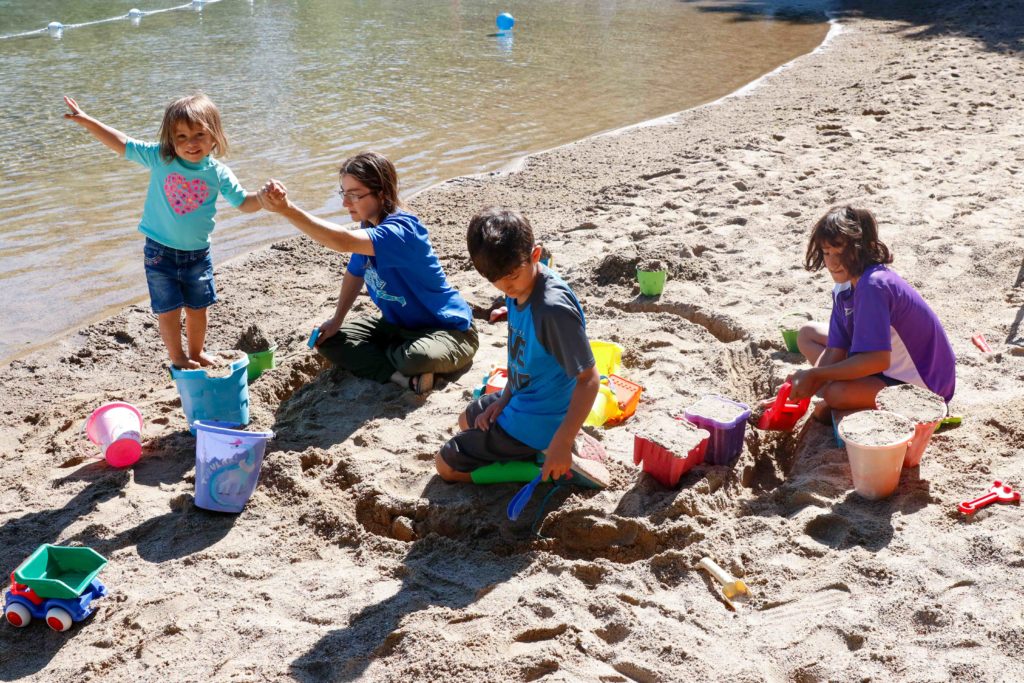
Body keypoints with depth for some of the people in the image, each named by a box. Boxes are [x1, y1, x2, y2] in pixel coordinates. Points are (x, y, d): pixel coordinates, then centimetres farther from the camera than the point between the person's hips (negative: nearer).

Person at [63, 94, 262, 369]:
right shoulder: (159, 158, -10)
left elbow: (243, 202, 0)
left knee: (197, 308, 15)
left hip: (198, 254, 1)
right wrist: (86, 121, -5)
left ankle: (196, 353, 36)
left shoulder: (218, 173, -7)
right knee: (168, 311, 3)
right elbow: (122, 144, -3)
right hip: (161, 252, -1)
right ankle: (177, 358, 23)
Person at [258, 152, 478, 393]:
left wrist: (287, 209, -54)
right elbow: (354, 274, 14)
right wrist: (336, 321, 8)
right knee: (328, 340, -1)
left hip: (449, 330, -9)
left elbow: (344, 242, -47)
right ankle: (404, 377, -14)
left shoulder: (401, 230, -31)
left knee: (415, 357, -41)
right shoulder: (369, 226, -2)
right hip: (398, 325, 9)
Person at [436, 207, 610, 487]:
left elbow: (588, 379, -29)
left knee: (446, 465, 0)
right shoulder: (517, 287, -6)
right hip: (520, 398, 10)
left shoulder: (554, 309, -33)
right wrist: (503, 399, 3)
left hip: (534, 422, -10)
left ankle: (546, 461, -4)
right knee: (467, 421, 36)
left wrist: (562, 445, -33)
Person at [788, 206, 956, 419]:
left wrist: (813, 375, -28)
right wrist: (798, 393, -16)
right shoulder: (844, 288, -1)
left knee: (837, 393, -34)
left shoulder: (873, 286, -28)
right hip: (894, 367, 10)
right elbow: (835, 352, -2)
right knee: (808, 334, 10)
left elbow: (878, 360, -33)